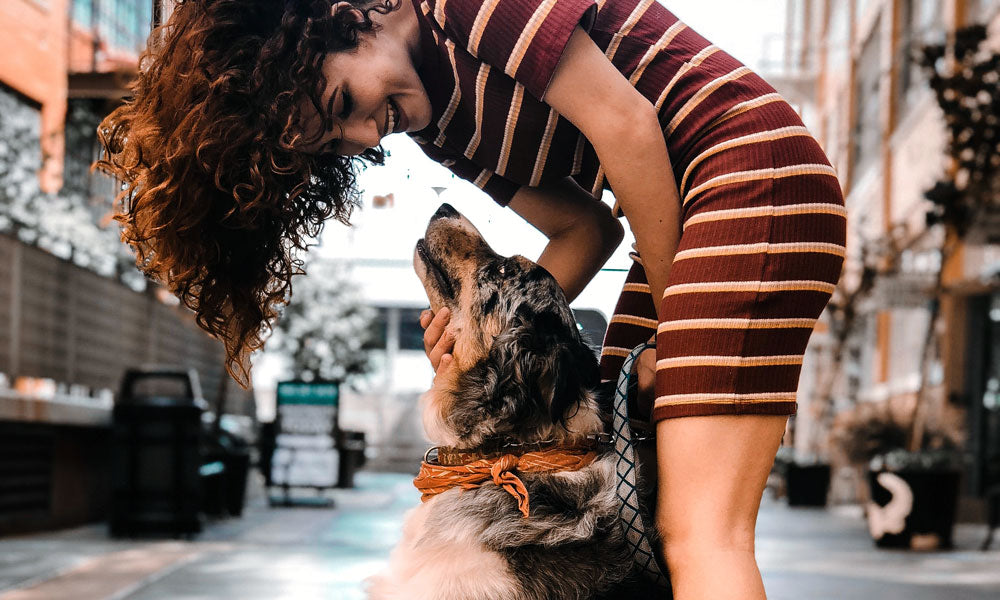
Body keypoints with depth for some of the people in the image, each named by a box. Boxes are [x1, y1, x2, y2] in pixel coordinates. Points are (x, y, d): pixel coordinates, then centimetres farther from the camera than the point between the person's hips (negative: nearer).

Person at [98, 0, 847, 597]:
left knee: (698, 528, -19)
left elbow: (623, 120, -15)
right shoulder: (438, 117, 15)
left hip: (755, 171, -9)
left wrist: (671, 317, -7)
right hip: (684, 220, 9)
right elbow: (585, 226, 13)